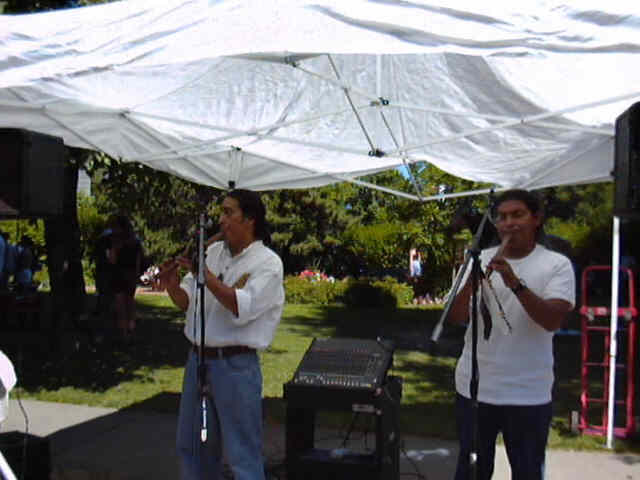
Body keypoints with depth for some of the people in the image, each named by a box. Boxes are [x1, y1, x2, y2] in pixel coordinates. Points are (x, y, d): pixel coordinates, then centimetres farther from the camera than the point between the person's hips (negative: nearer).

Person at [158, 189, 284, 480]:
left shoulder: (267, 263, -10)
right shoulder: (214, 251, 9)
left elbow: (242, 308, -23)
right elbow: (186, 301, 11)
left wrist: (204, 274, -24)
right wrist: (172, 284, -9)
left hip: (235, 365, -7)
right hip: (198, 359, 7)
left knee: (243, 453, 1)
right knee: (192, 446, 20)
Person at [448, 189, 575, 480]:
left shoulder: (557, 264, -5)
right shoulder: (479, 260, 2)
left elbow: (553, 320, -19)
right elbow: (456, 317, -6)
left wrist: (515, 283, -30)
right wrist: (473, 279, -24)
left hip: (529, 394, -2)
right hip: (474, 388, 2)